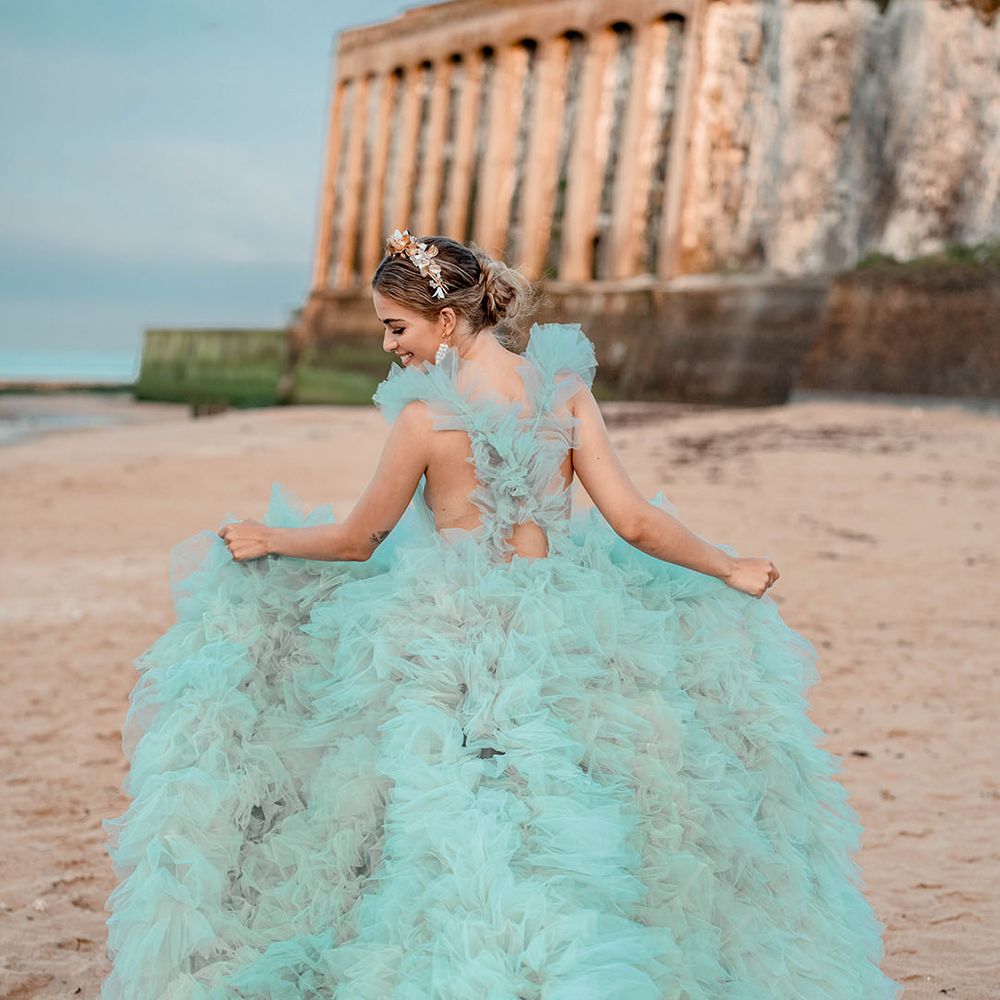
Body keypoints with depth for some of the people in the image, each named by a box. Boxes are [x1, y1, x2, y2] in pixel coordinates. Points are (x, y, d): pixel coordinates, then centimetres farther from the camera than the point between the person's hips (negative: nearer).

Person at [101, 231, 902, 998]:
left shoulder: (427, 415, -13)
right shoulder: (565, 390, -3)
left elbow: (358, 539, -1)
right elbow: (633, 522, -5)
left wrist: (268, 541, 17)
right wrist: (729, 570, 10)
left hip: (451, 639, -4)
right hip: (553, 623, 4)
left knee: (454, 832, 6)